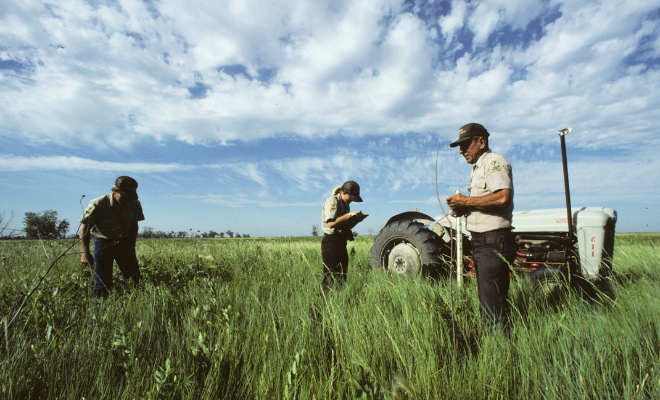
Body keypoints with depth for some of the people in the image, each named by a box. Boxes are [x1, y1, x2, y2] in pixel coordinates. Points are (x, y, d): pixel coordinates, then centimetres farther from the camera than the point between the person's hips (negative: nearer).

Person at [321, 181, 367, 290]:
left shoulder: (345, 204, 17)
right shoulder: (332, 201, -9)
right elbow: (331, 223, -20)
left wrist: (355, 219, 3)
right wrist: (350, 215, -20)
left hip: (341, 242, 9)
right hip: (331, 241, -9)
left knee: (342, 276, 10)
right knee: (330, 277, -9)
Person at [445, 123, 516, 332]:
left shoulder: (495, 161, -10)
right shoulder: (477, 168, 22)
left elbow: (503, 198, -26)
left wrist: (467, 201, -17)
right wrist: (462, 207, 9)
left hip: (494, 242, -10)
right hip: (480, 242, 10)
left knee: (493, 306, -6)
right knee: (486, 302, 16)